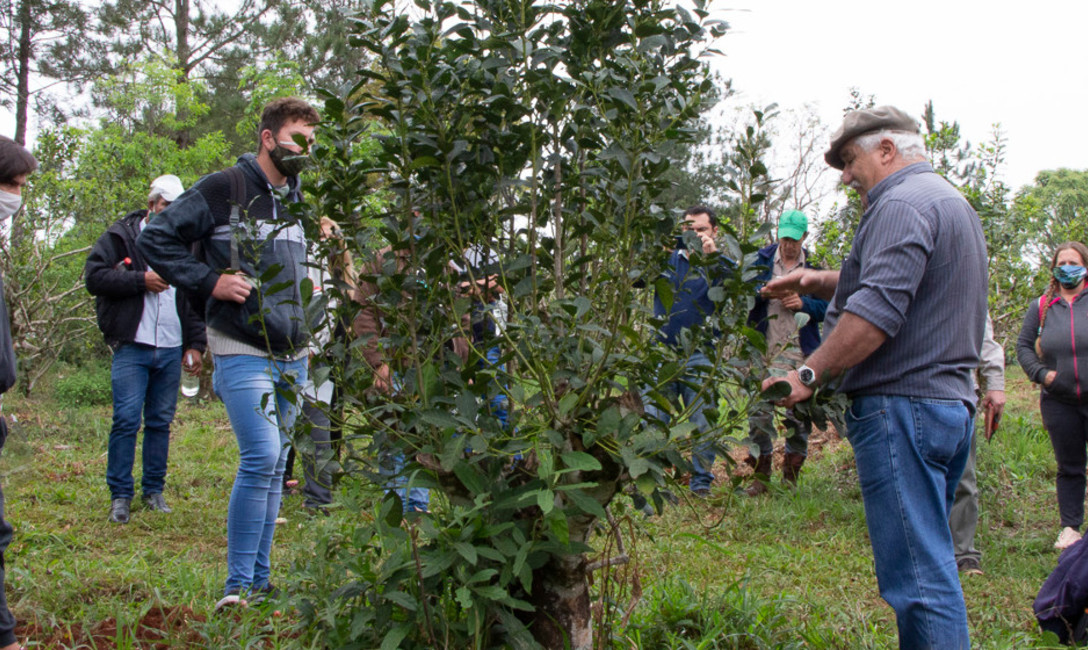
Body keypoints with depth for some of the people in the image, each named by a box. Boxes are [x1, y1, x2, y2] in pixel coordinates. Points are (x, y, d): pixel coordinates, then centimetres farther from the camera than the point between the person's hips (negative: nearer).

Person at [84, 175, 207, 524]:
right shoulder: (120, 237, 3)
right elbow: (94, 276, -7)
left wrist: (196, 345, 10)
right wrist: (141, 280, -12)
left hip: (171, 350, 4)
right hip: (132, 347, -4)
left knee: (161, 422, 8)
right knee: (126, 420, -8)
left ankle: (154, 490, 18)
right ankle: (120, 494, 2)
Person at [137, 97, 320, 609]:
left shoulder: (299, 198, 15)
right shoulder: (222, 189, -6)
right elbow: (155, 239, -7)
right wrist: (211, 280, -15)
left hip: (293, 356, 7)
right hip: (243, 353, -7)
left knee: (273, 465, 9)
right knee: (261, 457, -17)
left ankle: (259, 581, 17)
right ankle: (237, 586, -8)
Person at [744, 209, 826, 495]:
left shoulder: (814, 266, 7)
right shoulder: (762, 259, 8)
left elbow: (827, 307, 7)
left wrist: (803, 303, -10)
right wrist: (764, 292, -13)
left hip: (800, 352, 0)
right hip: (765, 349, 0)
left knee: (799, 414, 2)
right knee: (760, 412, -3)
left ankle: (790, 478, 15)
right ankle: (760, 477, 7)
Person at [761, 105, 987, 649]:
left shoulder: (902, 205, -12)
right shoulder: (950, 202, 23)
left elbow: (878, 309, -23)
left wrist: (809, 374, -20)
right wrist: (818, 281, 19)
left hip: (903, 406, -11)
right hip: (951, 402, 11)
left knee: (917, 574, -10)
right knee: (929, 563, 15)